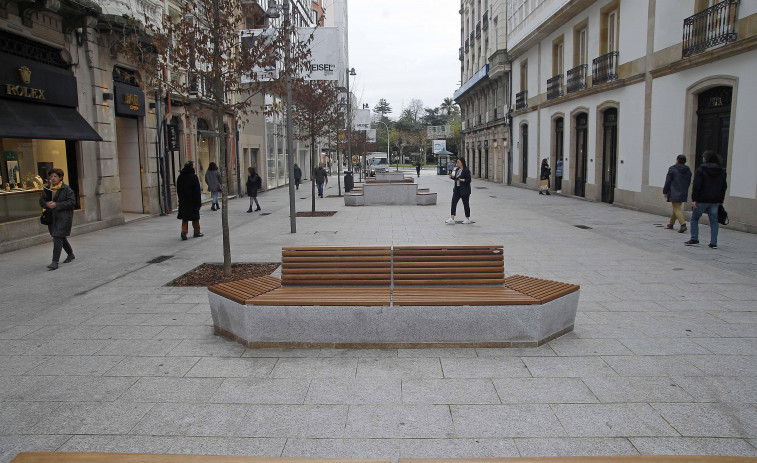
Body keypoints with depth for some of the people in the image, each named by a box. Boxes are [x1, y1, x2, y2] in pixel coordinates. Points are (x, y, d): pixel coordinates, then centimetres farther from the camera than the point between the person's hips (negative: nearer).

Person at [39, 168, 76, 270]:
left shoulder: (66, 189, -8)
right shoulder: (47, 189, 11)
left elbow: (72, 202, -13)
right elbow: (41, 200, 15)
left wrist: (57, 205, -19)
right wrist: (47, 204, -9)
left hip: (63, 217, -7)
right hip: (52, 217, 7)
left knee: (58, 237, -12)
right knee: (61, 237, 17)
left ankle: (55, 261, -12)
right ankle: (70, 254, 36)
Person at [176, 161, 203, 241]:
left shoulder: (180, 177, 5)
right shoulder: (193, 176, -12)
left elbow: (178, 190, 11)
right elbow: (197, 190, -12)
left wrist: (180, 198, 18)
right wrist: (199, 201, -9)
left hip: (183, 200, 4)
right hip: (193, 200, -4)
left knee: (185, 217, 8)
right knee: (195, 217, 7)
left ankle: (184, 231, -9)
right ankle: (196, 232, 15)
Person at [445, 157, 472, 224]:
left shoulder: (466, 171, -12)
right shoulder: (457, 169, 10)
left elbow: (469, 180, -14)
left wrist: (461, 180, -26)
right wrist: (452, 176, 1)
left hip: (464, 190, -7)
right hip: (457, 189, 7)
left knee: (466, 204, 5)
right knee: (453, 202, -4)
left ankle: (467, 219, 18)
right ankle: (452, 219, -7)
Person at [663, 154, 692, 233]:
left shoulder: (672, 168, -8)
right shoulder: (688, 170, 10)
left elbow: (668, 181, -8)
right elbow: (689, 182, 14)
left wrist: (665, 192, -1)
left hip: (674, 193, -6)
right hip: (684, 193, 6)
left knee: (677, 209, -7)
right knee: (676, 208, 18)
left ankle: (683, 224, -21)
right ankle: (671, 224, 28)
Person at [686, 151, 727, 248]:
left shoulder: (700, 169, -8)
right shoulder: (722, 171, 10)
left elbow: (696, 186, -12)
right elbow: (724, 187, 12)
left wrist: (694, 199, -11)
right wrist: (721, 200, 15)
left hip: (702, 200, -4)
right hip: (715, 201, 5)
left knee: (694, 218, 9)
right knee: (714, 221, 7)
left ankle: (694, 239, 4)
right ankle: (713, 243, 5)